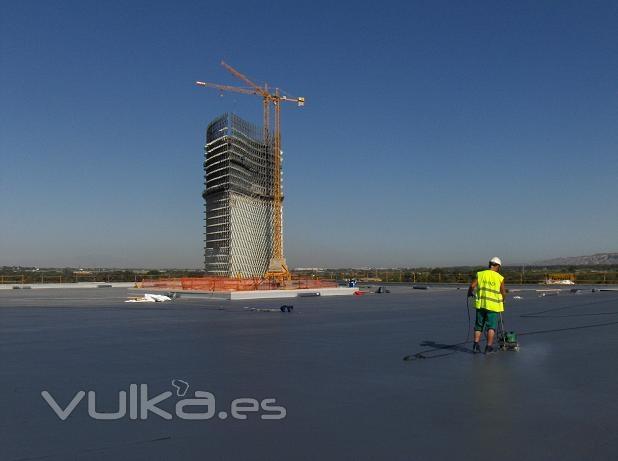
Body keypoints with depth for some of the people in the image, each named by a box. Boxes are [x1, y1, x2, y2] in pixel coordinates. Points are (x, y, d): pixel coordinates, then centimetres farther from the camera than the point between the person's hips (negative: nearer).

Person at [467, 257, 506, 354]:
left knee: (479, 325, 13)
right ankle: (489, 347, 6)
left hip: (481, 304, 2)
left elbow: (472, 286, -7)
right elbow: (503, 293, -1)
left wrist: (470, 293, 13)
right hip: (493, 305, -2)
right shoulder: (500, 278, -4)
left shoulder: (480, 274, 0)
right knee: (491, 326, 6)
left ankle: (476, 344, 4)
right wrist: (503, 300, 19)